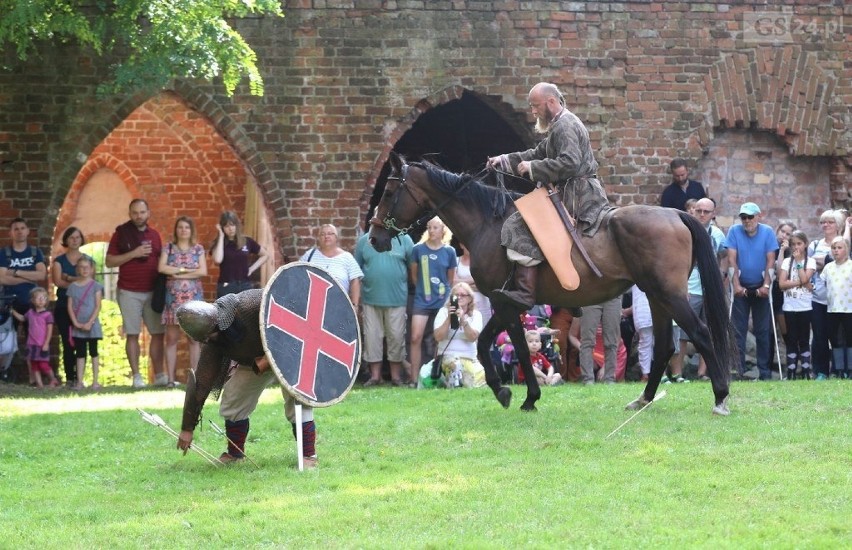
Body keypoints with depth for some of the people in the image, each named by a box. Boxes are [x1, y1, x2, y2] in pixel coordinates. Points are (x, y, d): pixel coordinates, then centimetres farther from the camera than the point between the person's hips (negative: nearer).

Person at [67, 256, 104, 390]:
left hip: (92, 325, -2)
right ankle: (79, 381, 5)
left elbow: (98, 306, -6)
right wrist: (75, 322, -8)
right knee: (80, 353, 4)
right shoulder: (73, 286, 7)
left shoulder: (95, 286, 0)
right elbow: (70, 306, 4)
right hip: (77, 326, 2)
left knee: (93, 352, 1)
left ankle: (95, 381, 3)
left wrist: (90, 322, -14)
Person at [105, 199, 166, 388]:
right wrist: (133, 254, -14)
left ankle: (159, 375, 8)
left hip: (152, 291, 3)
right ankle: (136, 376, 1)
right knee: (132, 335, -2)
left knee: (158, 333, 2)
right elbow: (109, 261, -4)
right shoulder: (121, 234, 0)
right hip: (129, 292, -3)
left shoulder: (154, 235, 11)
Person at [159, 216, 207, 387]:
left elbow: (203, 271, -4)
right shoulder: (169, 248, 8)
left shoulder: (198, 249, 9)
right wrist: (186, 270, -7)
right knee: (171, 338, -3)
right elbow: (161, 268, -7)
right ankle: (171, 378, -3)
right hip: (173, 297, -1)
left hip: (193, 297, 1)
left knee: (194, 338, 0)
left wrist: (177, 274, -7)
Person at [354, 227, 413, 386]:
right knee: (372, 336, 3)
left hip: (397, 299, -1)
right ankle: (375, 375, 10)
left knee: (396, 336, 2)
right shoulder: (364, 241, 6)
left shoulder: (404, 240, 3)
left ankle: (396, 375, 12)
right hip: (370, 299, 1)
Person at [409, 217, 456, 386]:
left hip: (442, 301, 1)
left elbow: (451, 280, 11)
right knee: (415, 338, -10)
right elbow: (413, 275, 9)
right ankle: (414, 378, -7)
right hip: (422, 300, -1)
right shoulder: (418, 249, -1)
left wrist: (447, 294, 12)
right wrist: (422, 289, 11)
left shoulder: (449, 252, 1)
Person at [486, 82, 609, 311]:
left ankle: (525, 292, -34)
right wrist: (505, 161, 16)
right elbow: (538, 153, 26)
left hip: (575, 195, -11)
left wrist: (533, 167, -19)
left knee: (523, 226, -22)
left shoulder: (565, 126, -13)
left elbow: (569, 163, -25)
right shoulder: (559, 126, 21)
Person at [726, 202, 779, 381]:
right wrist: (736, 285, -14)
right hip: (741, 288, 0)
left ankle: (765, 371, 7)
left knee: (763, 330, 4)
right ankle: (738, 370, -2)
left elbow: (770, 260, -6)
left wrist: (766, 285, -14)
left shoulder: (767, 232, -4)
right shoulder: (734, 231, -5)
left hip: (760, 288, 0)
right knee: (738, 330, -3)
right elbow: (732, 259, -8)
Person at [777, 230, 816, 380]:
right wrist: (802, 283, -12)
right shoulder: (786, 261, 7)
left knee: (804, 340, 1)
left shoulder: (810, 262, 2)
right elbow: (782, 284, -5)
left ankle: (806, 372, 4)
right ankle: (791, 373, 4)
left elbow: (804, 279, -15)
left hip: (804, 307, -2)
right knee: (792, 340, 2)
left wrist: (799, 261, -7)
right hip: (790, 307, 2)